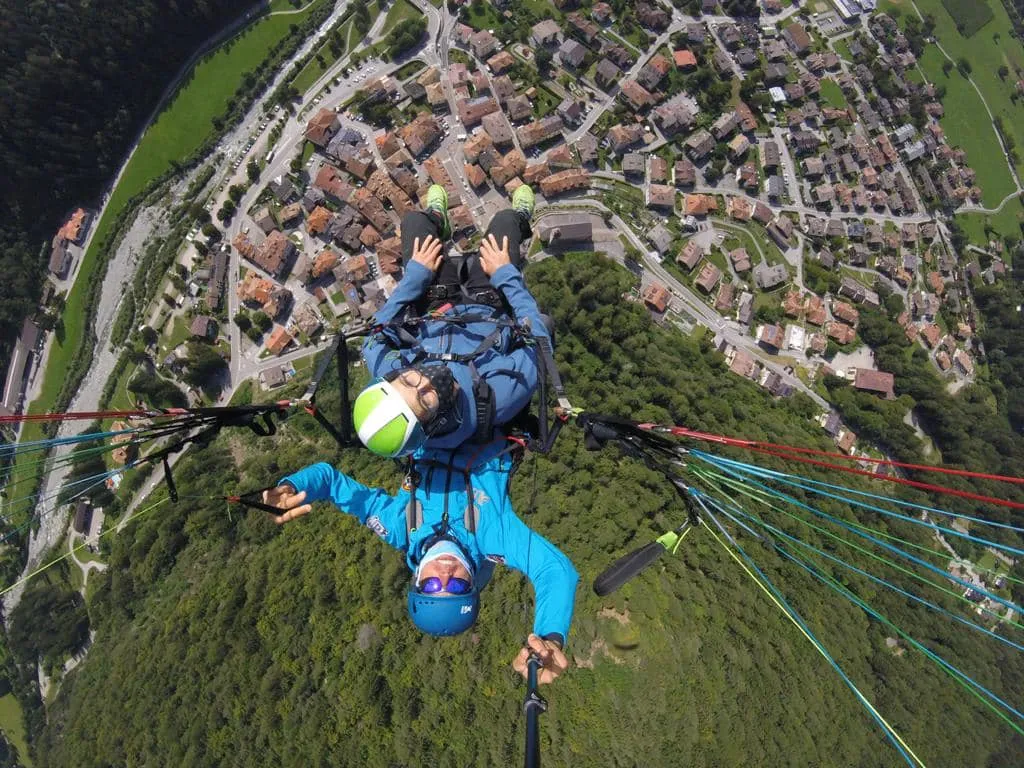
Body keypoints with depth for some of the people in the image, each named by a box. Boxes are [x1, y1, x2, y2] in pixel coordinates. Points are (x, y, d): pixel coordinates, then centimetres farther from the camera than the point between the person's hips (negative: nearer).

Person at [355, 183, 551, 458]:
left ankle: (437, 220, 51)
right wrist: (505, 273, -23)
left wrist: (415, 274, -18)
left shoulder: (388, 373, -38)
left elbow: (377, 336, -15)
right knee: (506, 218, 6)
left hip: (433, 311, 2)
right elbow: (538, 338, -29)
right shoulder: (500, 397, -46)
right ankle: (521, 222, 48)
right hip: (491, 308, -1)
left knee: (413, 219, 10)